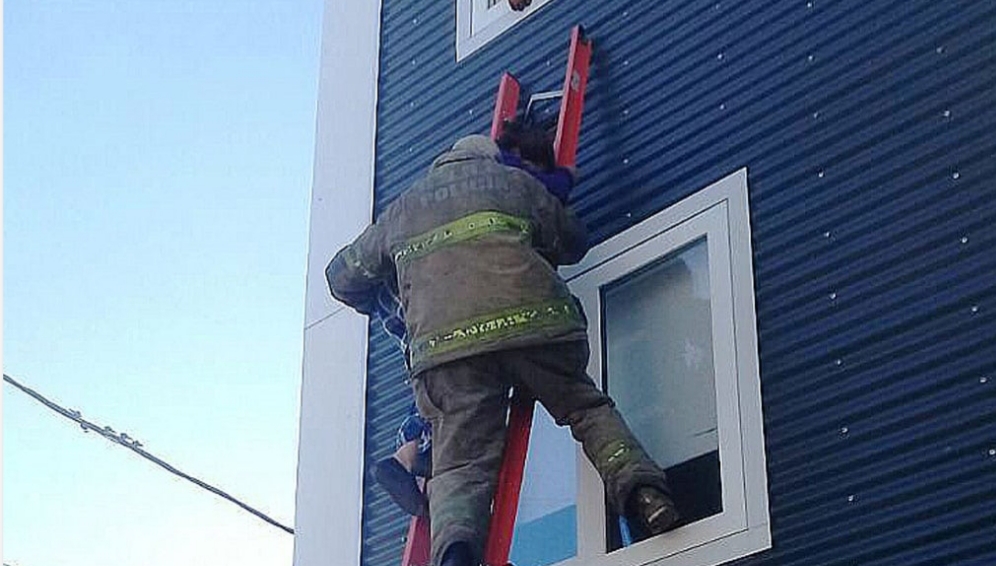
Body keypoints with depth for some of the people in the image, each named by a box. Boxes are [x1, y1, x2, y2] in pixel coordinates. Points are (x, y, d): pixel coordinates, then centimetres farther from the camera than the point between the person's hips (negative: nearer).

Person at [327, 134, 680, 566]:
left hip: (444, 343, 0)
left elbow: (343, 276, 39)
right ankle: (638, 485, -5)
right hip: (532, 321, 0)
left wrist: (381, 307, 58)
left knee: (461, 465, -4)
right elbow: (573, 242, 30)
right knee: (587, 409, 17)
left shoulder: (403, 208, 31)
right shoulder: (513, 182, 26)